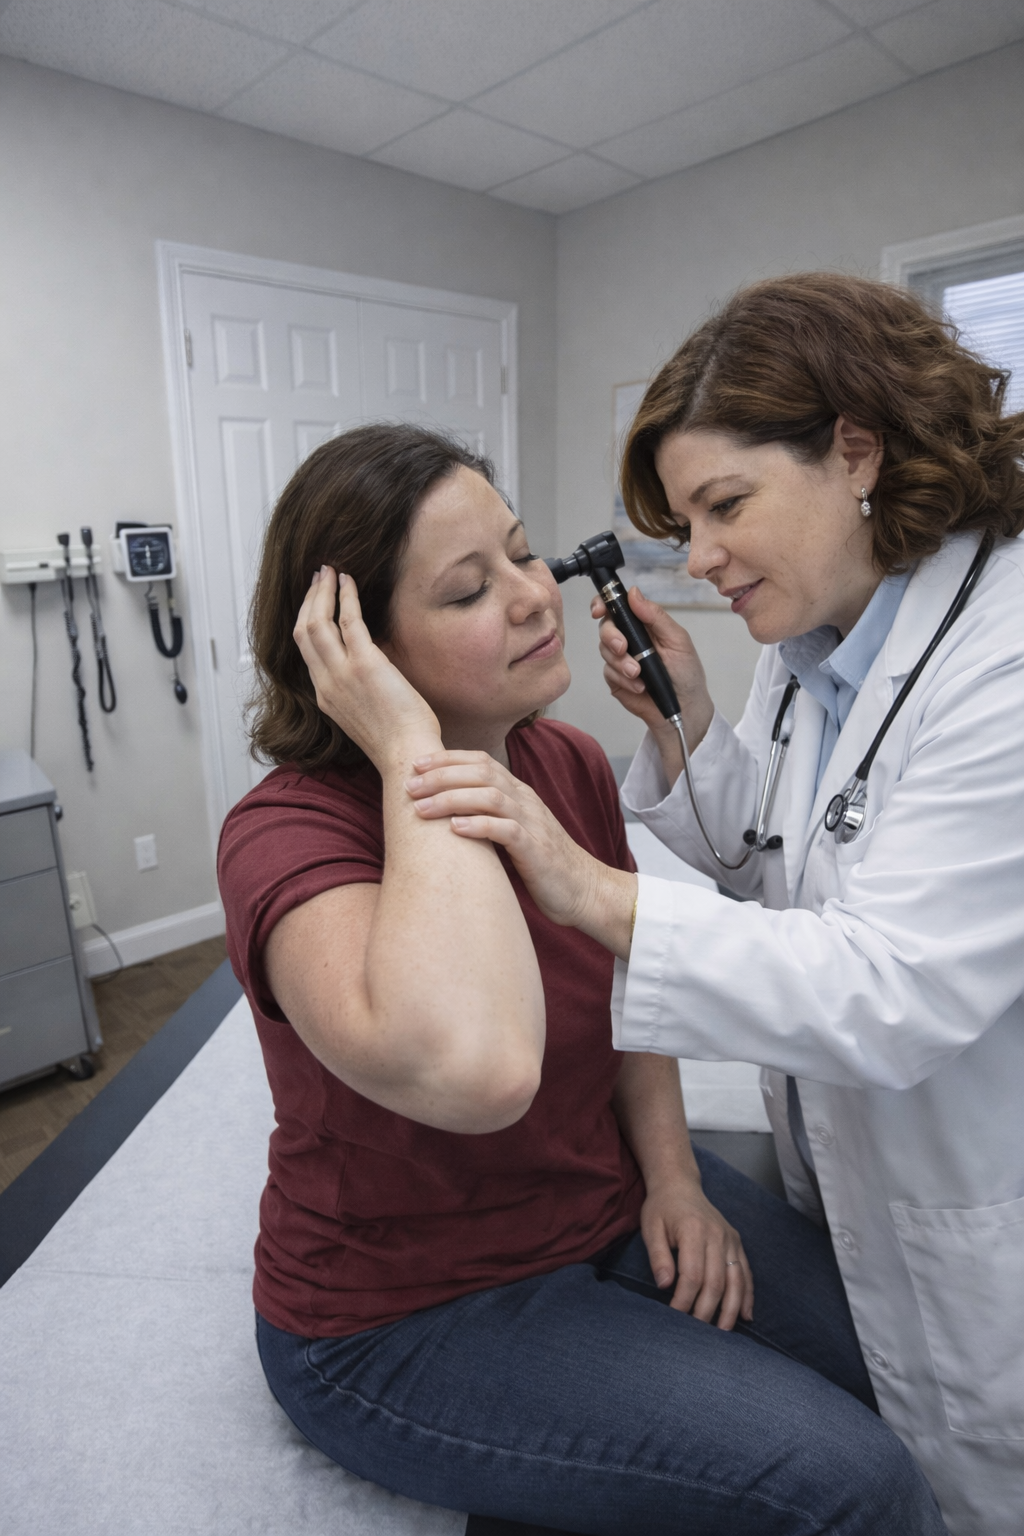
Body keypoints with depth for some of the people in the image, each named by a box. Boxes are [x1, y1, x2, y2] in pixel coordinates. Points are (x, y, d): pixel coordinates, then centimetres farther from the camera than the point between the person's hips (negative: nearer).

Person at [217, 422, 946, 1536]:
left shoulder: (570, 763, -6)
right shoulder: (288, 835, -27)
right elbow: (468, 1068, -47)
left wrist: (671, 1174, -5)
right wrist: (415, 752, -38)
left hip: (612, 1204, 6)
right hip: (408, 1313, -5)